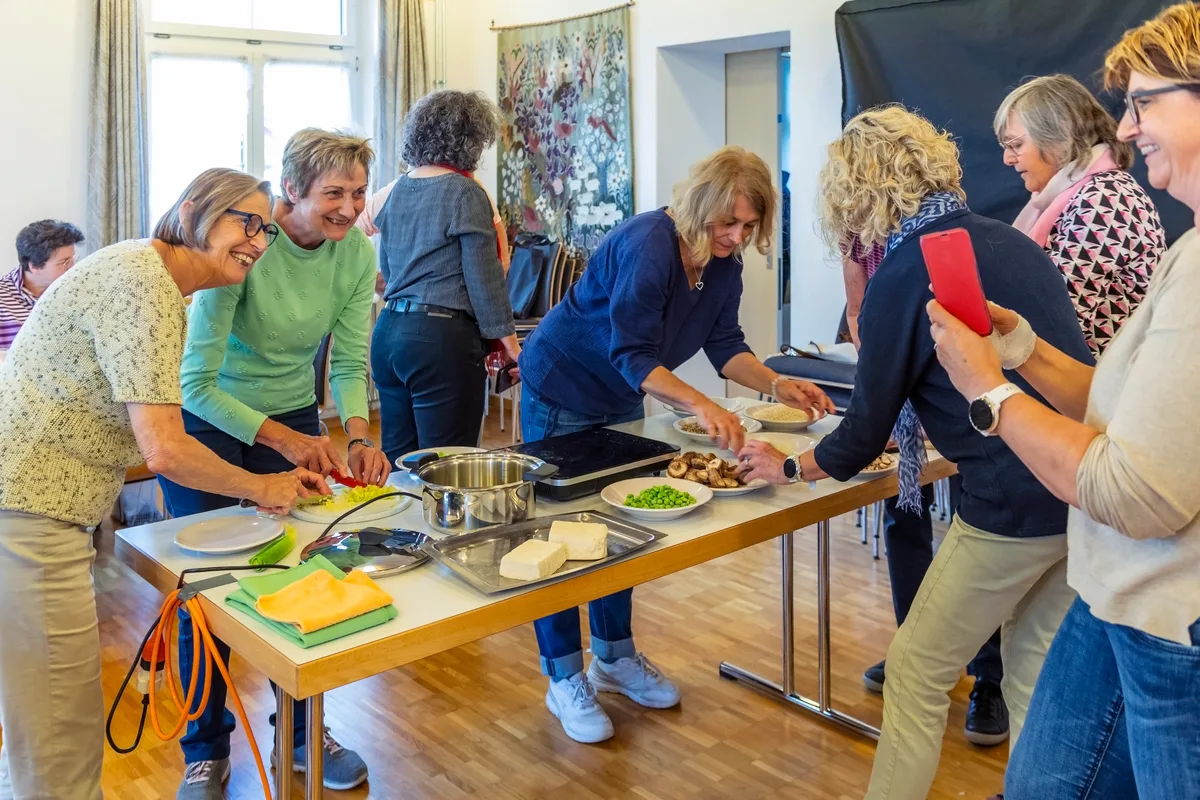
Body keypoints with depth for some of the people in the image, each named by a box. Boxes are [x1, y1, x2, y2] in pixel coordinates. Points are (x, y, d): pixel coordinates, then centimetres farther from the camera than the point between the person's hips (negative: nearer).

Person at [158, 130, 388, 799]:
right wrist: (283, 439, -35)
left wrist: (358, 436, -23)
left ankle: (302, 730, 27)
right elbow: (197, 382, -27)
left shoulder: (356, 252, -11)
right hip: (208, 424, -3)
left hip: (295, 422, 4)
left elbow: (350, 362, -6)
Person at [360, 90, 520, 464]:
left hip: (388, 332, 8)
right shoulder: (465, 193, -9)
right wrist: (508, 339, -4)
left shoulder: (396, 191, 13)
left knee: (397, 460, 14)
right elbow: (484, 275, -11)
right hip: (442, 337, -8)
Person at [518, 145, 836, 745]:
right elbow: (631, 354, -35)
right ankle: (564, 679, 10)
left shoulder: (724, 265, -5)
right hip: (561, 389, -8)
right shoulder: (648, 245, -30)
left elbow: (724, 344, -3)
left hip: (621, 401, 8)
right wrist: (701, 406, -46)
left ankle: (613, 656, 28)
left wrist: (779, 387, -19)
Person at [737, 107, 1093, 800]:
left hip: (1016, 504, -8)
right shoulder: (1009, 239, 10)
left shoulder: (904, 275, -13)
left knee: (917, 671, 8)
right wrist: (898, 432, 33)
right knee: (1036, 668, 22)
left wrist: (789, 468, 13)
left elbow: (864, 432, -7)